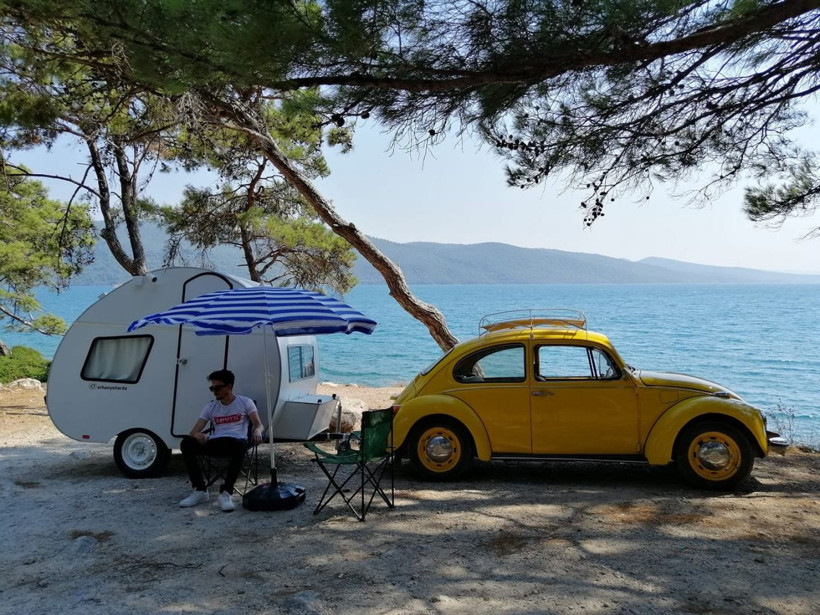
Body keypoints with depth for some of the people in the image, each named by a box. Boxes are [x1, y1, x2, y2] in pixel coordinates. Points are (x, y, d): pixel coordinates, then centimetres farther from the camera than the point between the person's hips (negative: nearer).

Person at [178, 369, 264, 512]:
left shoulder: (245, 402, 9)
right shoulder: (210, 407, 17)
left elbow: (258, 425, 1)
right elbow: (193, 432, 9)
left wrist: (257, 431, -26)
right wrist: (197, 435, -18)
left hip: (236, 441, -4)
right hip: (214, 443, 4)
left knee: (239, 446, -41)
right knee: (186, 443, -23)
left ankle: (226, 492, -30)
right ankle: (200, 491, -18)